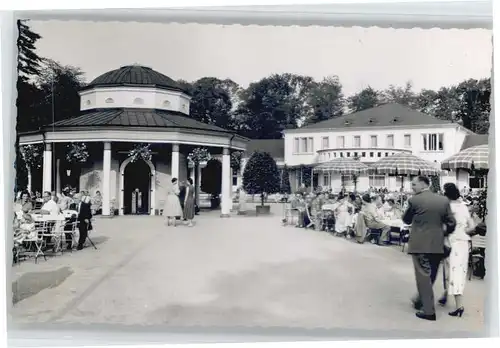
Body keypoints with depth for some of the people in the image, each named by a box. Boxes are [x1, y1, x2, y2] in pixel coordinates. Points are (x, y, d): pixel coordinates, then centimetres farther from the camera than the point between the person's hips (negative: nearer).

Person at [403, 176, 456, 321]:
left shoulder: (414, 200, -10)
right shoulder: (444, 200, 1)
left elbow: (406, 220, 2)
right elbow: (451, 223, 4)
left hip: (420, 244, -5)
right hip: (437, 244, 5)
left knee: (423, 276, 2)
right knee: (430, 275, 18)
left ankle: (429, 310, 4)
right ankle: (421, 300, 34)